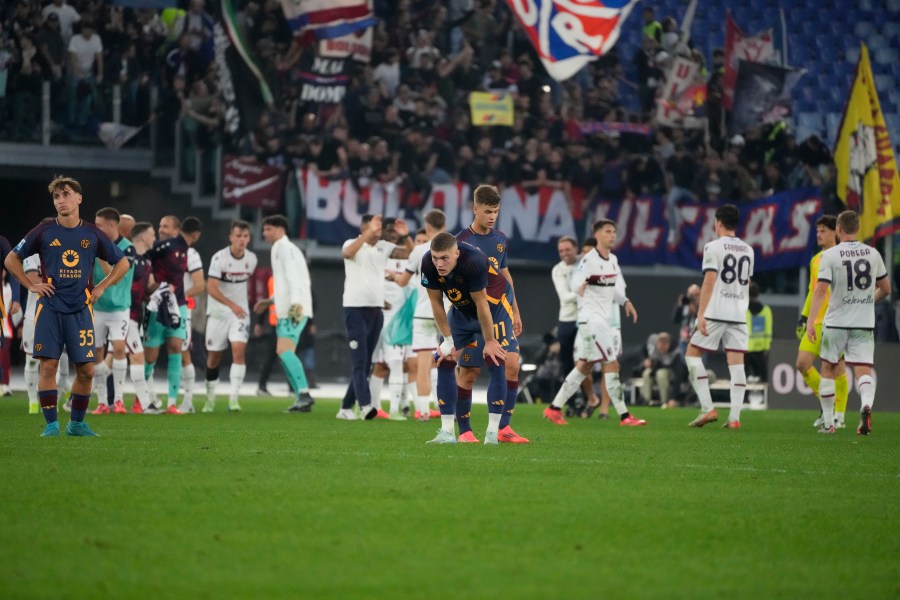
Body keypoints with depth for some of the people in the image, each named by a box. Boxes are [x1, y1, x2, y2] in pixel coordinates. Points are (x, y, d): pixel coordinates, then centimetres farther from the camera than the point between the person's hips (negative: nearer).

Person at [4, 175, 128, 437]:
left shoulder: (92, 234, 5)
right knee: (48, 365, -7)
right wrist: (31, 285, 1)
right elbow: (11, 260, 9)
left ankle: (77, 423, 14)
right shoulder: (45, 231, 1)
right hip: (50, 307, -1)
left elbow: (122, 263, 16)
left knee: (86, 369, -1)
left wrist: (101, 287, 6)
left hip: (80, 308, 2)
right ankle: (51, 424, 0)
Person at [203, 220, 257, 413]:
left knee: (239, 351, -16)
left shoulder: (251, 259, -1)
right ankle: (210, 398, 23)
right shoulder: (219, 258, -16)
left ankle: (233, 398, -18)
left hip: (240, 312, 2)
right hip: (218, 312, -2)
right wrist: (232, 305, -32)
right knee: (214, 356, 6)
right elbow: (211, 288, -22)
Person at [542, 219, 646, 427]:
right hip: (591, 318, -9)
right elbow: (576, 279, -28)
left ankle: (554, 408, 19)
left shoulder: (613, 260, 13)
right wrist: (580, 286, -50)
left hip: (603, 319, 9)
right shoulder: (589, 259, -13)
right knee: (611, 365, -11)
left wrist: (625, 301, 18)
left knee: (584, 366, 12)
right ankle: (624, 416, -9)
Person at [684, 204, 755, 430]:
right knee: (736, 362, 2)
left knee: (692, 354, 6)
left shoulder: (713, 247, -6)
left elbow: (709, 282, -12)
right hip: (739, 314, 5)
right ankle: (734, 417, -5)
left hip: (715, 311, -5)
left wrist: (701, 314, -12)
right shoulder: (748, 250, 13)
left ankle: (708, 408, -4)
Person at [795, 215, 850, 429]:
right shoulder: (815, 260, 16)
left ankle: (839, 416, 5)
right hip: (816, 322, 7)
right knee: (802, 363, -2)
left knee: (837, 367, -4)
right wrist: (803, 317, 18)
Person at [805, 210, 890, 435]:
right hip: (864, 324, 2)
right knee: (864, 371, -1)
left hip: (836, 323, -2)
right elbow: (885, 289, 12)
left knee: (828, 370, 14)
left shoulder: (830, 255, -8)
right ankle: (866, 405, -32)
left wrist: (811, 321, -16)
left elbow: (820, 290, -15)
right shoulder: (873, 254, 4)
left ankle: (828, 422, 15)